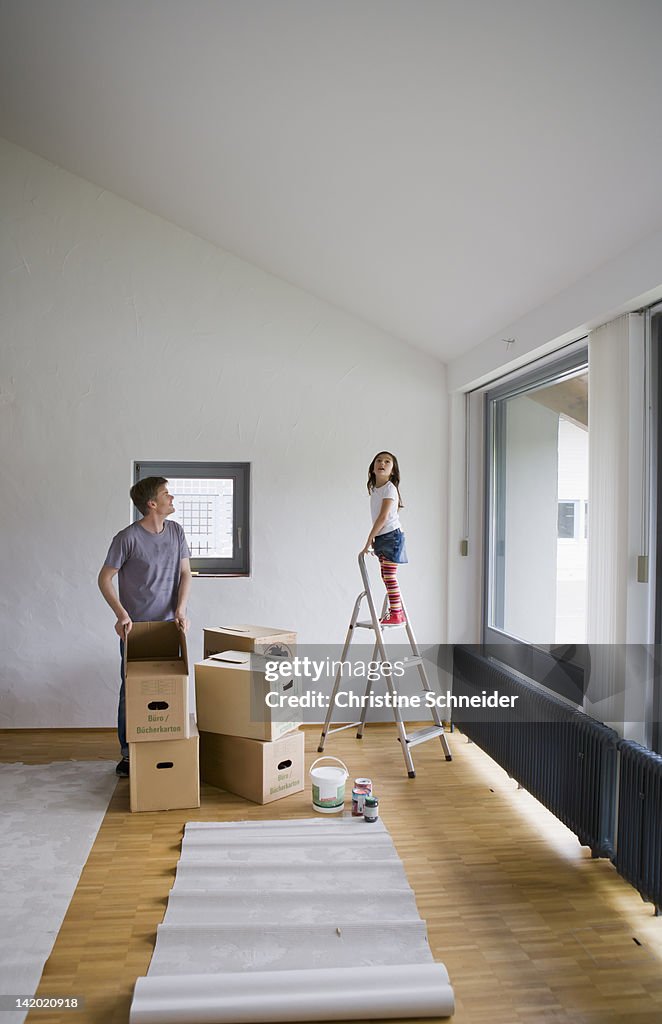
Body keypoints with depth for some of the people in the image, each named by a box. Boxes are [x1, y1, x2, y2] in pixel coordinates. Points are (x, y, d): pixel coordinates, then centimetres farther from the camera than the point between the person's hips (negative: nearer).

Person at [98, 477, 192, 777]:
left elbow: (185, 573, 5)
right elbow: (105, 578, -7)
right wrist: (121, 614, -18)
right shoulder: (128, 537, -12)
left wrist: (180, 610, -9)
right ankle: (128, 753, 18)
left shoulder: (175, 531, 3)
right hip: (135, 628, -4)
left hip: (169, 625, 4)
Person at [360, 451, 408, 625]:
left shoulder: (389, 488, -11)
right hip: (382, 537, 9)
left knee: (389, 576, -8)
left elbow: (383, 516, -18)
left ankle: (396, 615, -2)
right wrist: (373, 539, 9)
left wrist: (369, 540, -17)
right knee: (387, 577, 11)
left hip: (391, 535, -8)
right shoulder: (375, 489, 13)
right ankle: (397, 613, 20)